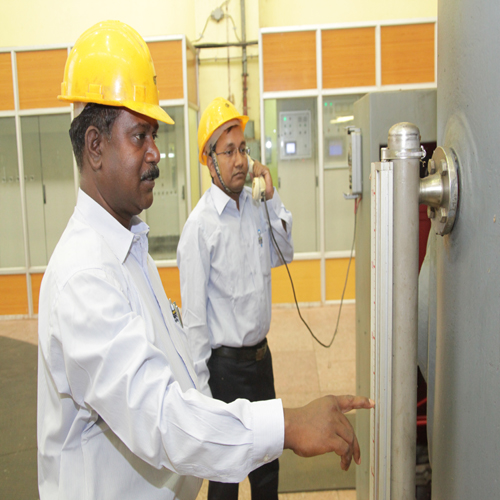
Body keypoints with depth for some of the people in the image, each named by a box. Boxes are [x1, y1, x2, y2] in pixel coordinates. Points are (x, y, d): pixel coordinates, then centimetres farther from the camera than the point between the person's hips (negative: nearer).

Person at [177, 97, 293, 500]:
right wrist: (202, 390, -15)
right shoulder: (200, 225, -19)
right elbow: (194, 317, -18)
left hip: (261, 354, 6)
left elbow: (284, 254, 15)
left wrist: (273, 199, 0)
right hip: (225, 363, -6)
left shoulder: (256, 206, 0)